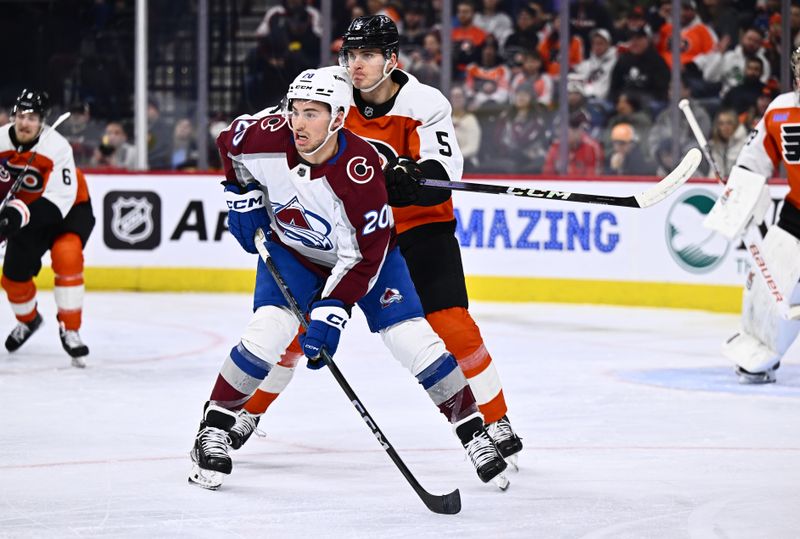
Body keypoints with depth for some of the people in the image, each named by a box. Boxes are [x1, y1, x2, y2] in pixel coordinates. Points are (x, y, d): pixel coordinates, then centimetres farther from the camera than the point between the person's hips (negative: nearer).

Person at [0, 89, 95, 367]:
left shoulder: (57, 147, -31)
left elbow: (59, 199, -35)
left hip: (70, 209, -5)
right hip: (27, 214, 5)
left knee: (66, 254, -31)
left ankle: (69, 329, -20)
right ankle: (28, 320, 40)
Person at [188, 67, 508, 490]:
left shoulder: (361, 172, -36)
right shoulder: (266, 137, -26)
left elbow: (365, 255, -30)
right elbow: (229, 144, 0)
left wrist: (332, 310, -35)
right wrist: (242, 197, -3)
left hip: (362, 250, -2)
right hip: (290, 250, 2)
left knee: (414, 339, -10)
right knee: (268, 331, -21)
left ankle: (473, 431, 6)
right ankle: (213, 431, -7)